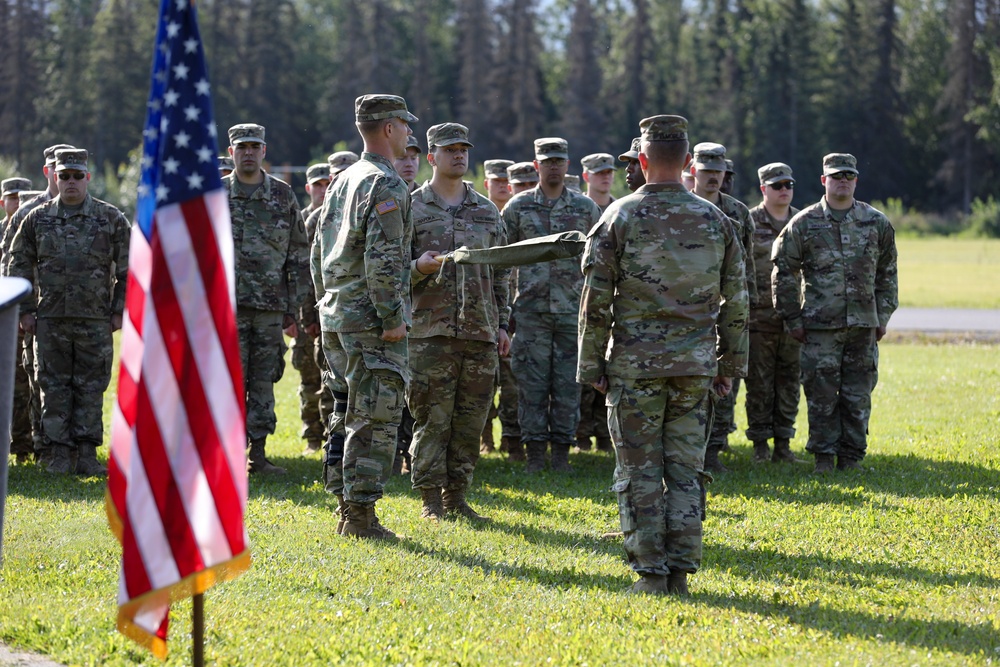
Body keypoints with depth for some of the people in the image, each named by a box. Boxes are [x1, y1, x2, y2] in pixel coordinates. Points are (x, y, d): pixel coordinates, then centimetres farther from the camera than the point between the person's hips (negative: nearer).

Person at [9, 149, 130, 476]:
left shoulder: (111, 219, 3)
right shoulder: (37, 219, 6)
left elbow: (128, 268, 6)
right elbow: (19, 265, 11)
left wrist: (120, 310, 1)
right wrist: (25, 310, 4)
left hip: (95, 322, -1)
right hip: (50, 320, 1)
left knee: (90, 388, 1)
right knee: (54, 388, 1)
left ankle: (87, 454, 6)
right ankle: (60, 455, 6)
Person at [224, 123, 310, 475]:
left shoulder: (283, 195, 7)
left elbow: (298, 255, 9)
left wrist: (292, 308, 4)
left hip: (271, 307, 2)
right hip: (227, 305, -2)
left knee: (264, 382, 5)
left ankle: (258, 453, 10)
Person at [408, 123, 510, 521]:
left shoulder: (487, 212, 15)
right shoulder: (412, 208, 2)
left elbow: (501, 272, 19)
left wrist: (502, 324, 12)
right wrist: (418, 268, -20)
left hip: (481, 332, 4)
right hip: (430, 332, -4)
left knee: (471, 420, 5)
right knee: (432, 419, -3)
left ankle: (457, 498, 13)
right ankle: (431, 500, 3)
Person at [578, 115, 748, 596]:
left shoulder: (620, 217, -5)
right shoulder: (715, 220, 4)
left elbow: (596, 300, -5)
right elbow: (736, 303, 8)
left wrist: (591, 365, 2)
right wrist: (730, 363, 16)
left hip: (635, 365, -3)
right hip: (695, 366, 3)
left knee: (640, 472, 2)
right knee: (686, 470, 7)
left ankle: (651, 574, 0)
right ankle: (680, 571, 5)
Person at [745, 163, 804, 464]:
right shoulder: (749, 223, -2)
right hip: (759, 315, -4)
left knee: (789, 381, 6)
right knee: (759, 382, 0)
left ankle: (783, 445, 12)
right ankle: (760, 445, 7)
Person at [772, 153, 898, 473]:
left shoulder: (877, 223, 7)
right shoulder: (804, 224, 1)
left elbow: (887, 274, 15)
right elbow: (783, 272, 4)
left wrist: (883, 316, 10)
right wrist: (792, 319, 1)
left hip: (863, 325, 2)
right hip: (819, 326, -2)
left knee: (858, 395, 4)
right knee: (821, 393, -2)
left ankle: (852, 456, 13)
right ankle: (823, 456, 7)